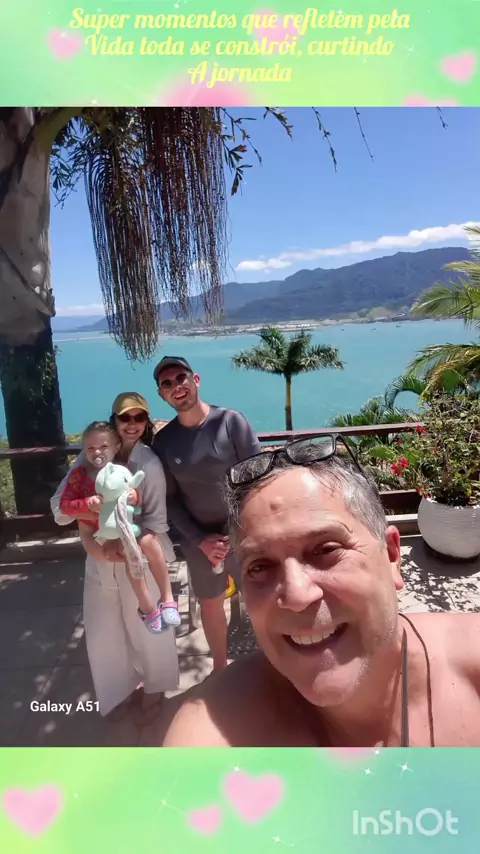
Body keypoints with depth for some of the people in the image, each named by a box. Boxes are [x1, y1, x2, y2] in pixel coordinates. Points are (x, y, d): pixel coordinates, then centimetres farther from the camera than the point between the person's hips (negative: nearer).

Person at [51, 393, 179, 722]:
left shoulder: (150, 464, -16)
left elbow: (156, 522, -13)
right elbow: (60, 504, -7)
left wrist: (126, 547, -26)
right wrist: (84, 508, -27)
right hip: (100, 560, 4)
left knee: (147, 630, 15)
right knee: (103, 632, 18)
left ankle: (154, 688, 45)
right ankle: (124, 689, 45)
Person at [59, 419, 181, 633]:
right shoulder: (79, 475, -8)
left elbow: (139, 498, 2)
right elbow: (64, 505, -10)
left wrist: (135, 497, -22)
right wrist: (88, 504, -27)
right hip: (96, 533, -2)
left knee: (149, 542, -26)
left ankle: (167, 598, -14)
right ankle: (148, 607, -10)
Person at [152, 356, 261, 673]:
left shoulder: (231, 421, -13)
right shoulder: (164, 440, -4)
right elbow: (171, 500, -1)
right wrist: (200, 539, -11)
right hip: (199, 540, 3)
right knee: (210, 604, 20)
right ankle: (220, 666, 44)